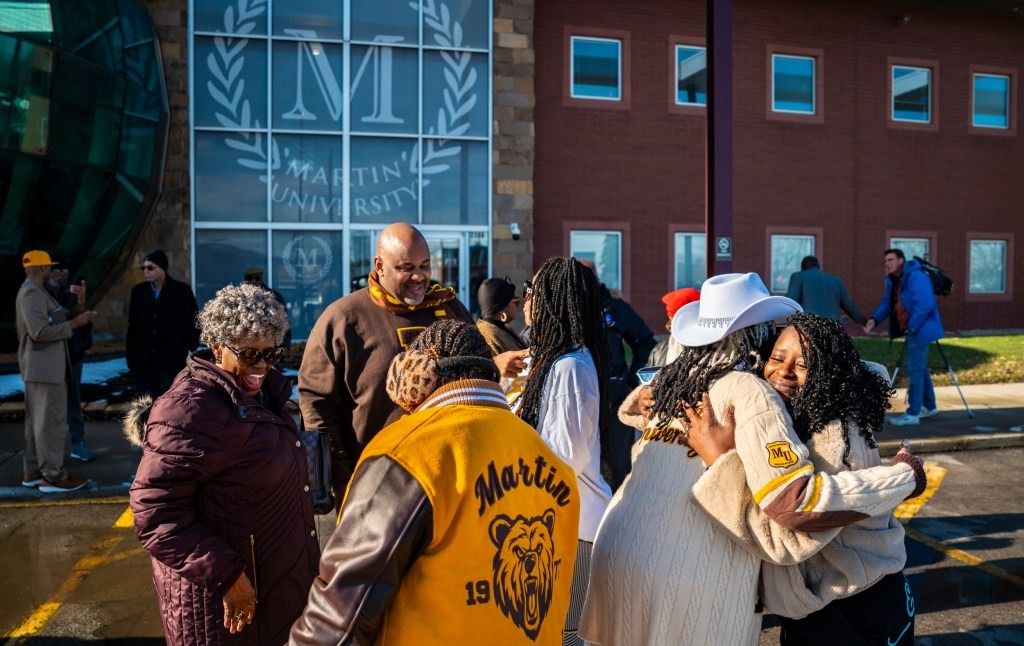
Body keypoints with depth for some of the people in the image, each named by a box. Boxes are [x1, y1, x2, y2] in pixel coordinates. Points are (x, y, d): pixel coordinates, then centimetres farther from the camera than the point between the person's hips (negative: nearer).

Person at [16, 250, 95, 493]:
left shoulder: (31, 291, 15)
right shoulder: (33, 293, -16)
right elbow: (40, 331, -25)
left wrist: (73, 318, 11)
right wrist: (74, 323, -19)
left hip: (39, 366, 11)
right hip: (45, 366, -11)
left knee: (36, 420, 14)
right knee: (52, 421, -6)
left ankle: (33, 472, 21)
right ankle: (53, 477, -2)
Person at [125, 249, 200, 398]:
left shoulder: (182, 290, -2)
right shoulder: (138, 291, 6)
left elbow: (194, 321, 2)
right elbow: (133, 325, 11)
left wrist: (190, 349, -3)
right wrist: (130, 353, 7)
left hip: (174, 359, -3)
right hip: (144, 360, 3)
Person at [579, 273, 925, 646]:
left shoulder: (673, 378, 8)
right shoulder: (746, 390, -11)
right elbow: (797, 501, -18)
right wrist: (905, 477, -8)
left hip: (617, 548, 6)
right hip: (687, 573, -6)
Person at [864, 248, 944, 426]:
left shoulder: (916, 277, -19)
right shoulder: (892, 280, 10)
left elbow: (925, 305, -26)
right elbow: (886, 303, 9)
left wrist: (912, 327, -23)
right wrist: (874, 319, -9)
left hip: (919, 330, -10)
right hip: (910, 331, 10)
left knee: (915, 370, -7)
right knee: (920, 368, 19)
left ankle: (912, 414, -2)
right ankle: (929, 407, 33)